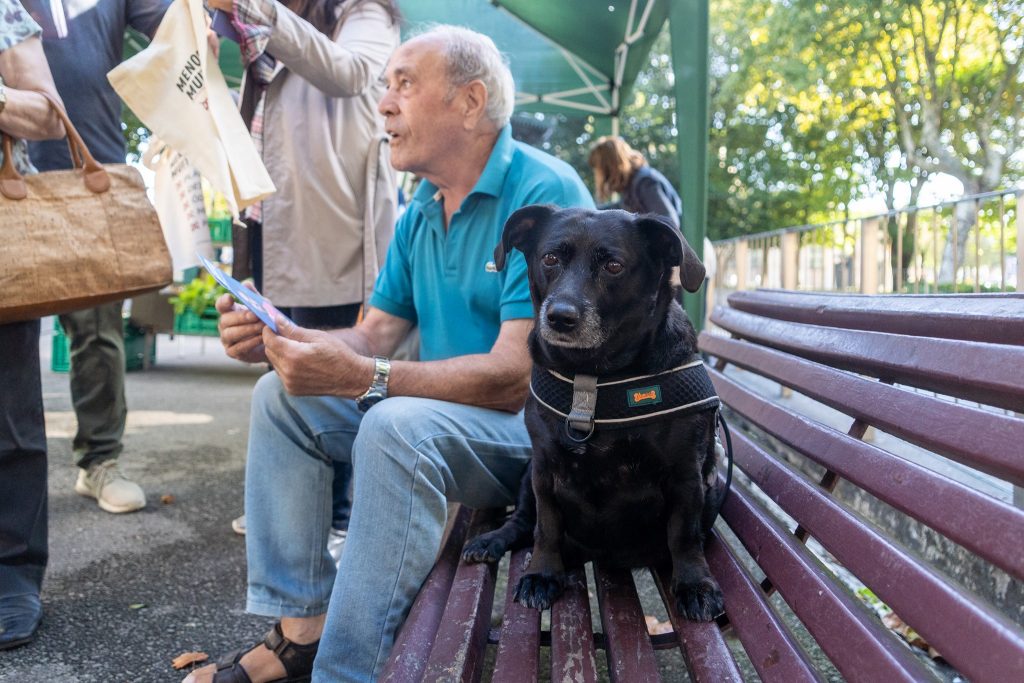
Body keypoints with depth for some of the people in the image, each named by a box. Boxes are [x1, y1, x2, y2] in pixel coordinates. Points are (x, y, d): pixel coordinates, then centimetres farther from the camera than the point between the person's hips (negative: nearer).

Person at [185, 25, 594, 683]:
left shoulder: (545, 194, -18)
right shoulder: (421, 211, 10)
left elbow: (517, 374, -27)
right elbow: (375, 334, 7)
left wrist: (361, 377, -36)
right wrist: (276, 338, -13)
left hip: (538, 426, -8)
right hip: (443, 413, 9)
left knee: (398, 424, -34)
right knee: (283, 394, 1)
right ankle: (301, 627, -1)